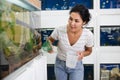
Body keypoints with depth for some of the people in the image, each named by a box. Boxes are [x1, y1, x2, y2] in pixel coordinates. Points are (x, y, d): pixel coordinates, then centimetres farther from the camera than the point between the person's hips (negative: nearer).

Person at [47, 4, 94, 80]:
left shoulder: (88, 35, -22)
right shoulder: (59, 30, -24)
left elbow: (89, 51, -2)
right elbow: (50, 40, -2)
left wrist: (82, 54, -23)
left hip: (77, 66, -1)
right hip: (60, 65, 1)